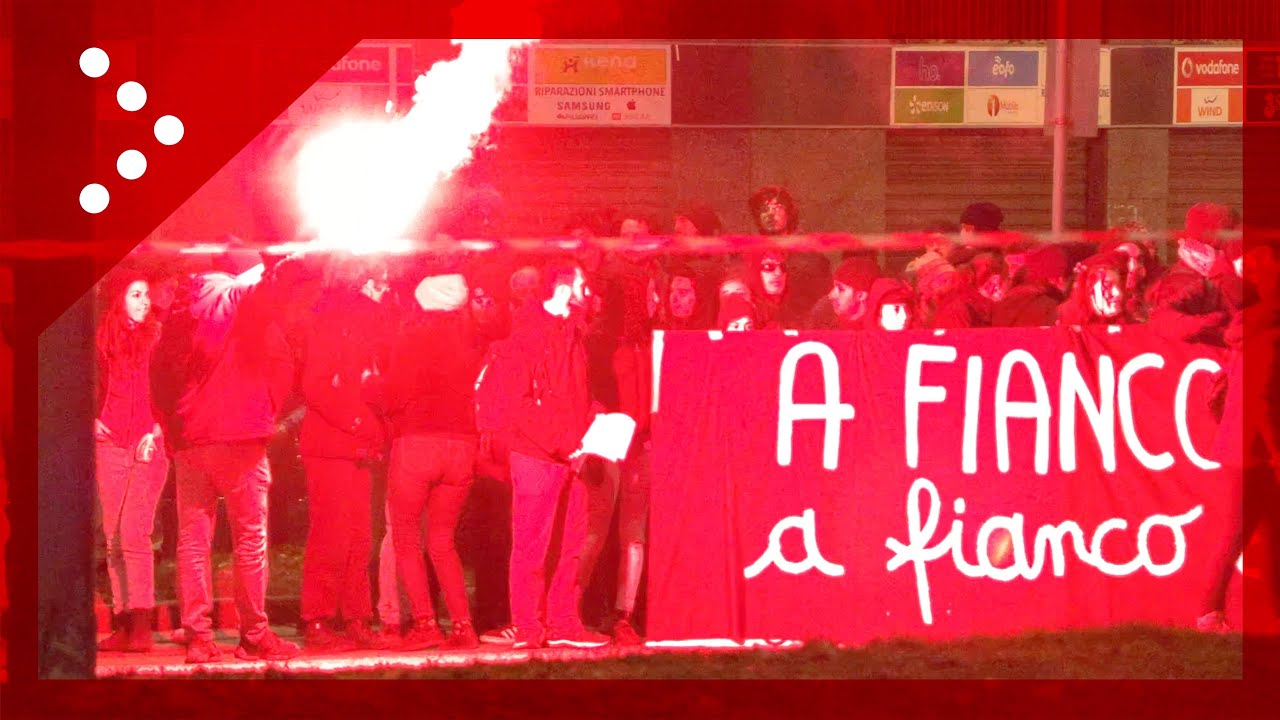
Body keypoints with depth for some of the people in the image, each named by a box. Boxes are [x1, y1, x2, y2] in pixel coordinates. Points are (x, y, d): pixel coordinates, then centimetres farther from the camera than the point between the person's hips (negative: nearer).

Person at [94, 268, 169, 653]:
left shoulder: (158, 337, 2)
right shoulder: (103, 340, 9)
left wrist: (155, 431, -9)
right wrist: (96, 422, 3)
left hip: (148, 447, -3)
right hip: (111, 445, 3)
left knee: (133, 535, -14)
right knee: (115, 540, 0)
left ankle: (141, 625, -13)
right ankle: (124, 624, 3)